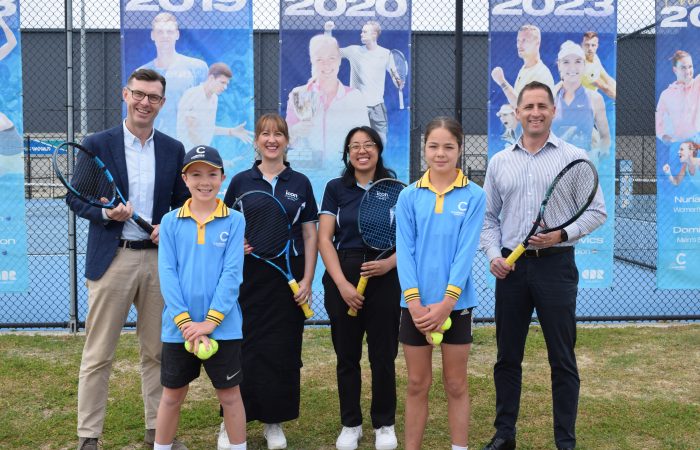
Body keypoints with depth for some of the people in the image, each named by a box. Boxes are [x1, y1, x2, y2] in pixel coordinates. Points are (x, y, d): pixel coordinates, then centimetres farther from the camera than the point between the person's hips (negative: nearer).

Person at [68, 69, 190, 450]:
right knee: (98, 354, 3)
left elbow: (183, 203, 12)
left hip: (159, 259, 3)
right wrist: (105, 212, -17)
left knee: (157, 351, 10)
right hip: (112, 258, -3)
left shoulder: (173, 149, 8)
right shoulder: (96, 144, 0)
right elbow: (75, 197, 2)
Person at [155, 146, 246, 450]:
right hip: (179, 327, 1)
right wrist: (185, 321, -13)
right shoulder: (170, 222, 2)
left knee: (229, 394, 10)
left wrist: (210, 321, -14)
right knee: (172, 395, 14)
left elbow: (232, 273, -7)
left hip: (223, 326, -1)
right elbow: (167, 273, -3)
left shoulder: (234, 221, -2)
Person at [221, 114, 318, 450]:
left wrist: (307, 279, -1)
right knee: (243, 348, 1)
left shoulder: (300, 183, 6)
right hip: (248, 277, 0)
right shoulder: (241, 181, 6)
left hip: (287, 278, 1)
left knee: (282, 351, 5)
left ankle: (273, 421, 20)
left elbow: (310, 235, 6)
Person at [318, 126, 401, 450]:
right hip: (343, 279, 1)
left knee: (383, 355, 4)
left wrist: (390, 262, -17)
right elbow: (324, 239, 0)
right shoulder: (336, 188, 6)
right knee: (346, 356, 8)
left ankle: (385, 424, 21)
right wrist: (342, 283, -11)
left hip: (384, 278, -1)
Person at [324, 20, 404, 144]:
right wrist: (328, 32, -11)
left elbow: (395, 75, 3)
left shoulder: (386, 54, 1)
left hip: (377, 106, 0)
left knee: (380, 142, 3)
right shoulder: (354, 50, 2)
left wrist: (400, 82, -20)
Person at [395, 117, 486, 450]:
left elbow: (466, 252, -9)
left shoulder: (474, 196, -2)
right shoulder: (409, 196, 2)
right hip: (416, 304, 1)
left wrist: (446, 303, -16)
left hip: (456, 303, -1)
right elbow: (404, 251, -4)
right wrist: (414, 302, -14)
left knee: (456, 385, 10)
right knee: (417, 385, 11)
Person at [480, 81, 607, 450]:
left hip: (555, 265, -2)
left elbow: (596, 211, 0)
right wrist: (493, 255, -2)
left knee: (562, 359, 3)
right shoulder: (499, 162, 10)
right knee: (507, 356, 9)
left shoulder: (575, 157, 2)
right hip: (510, 267, 3)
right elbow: (488, 217, 12)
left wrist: (562, 234, -14)